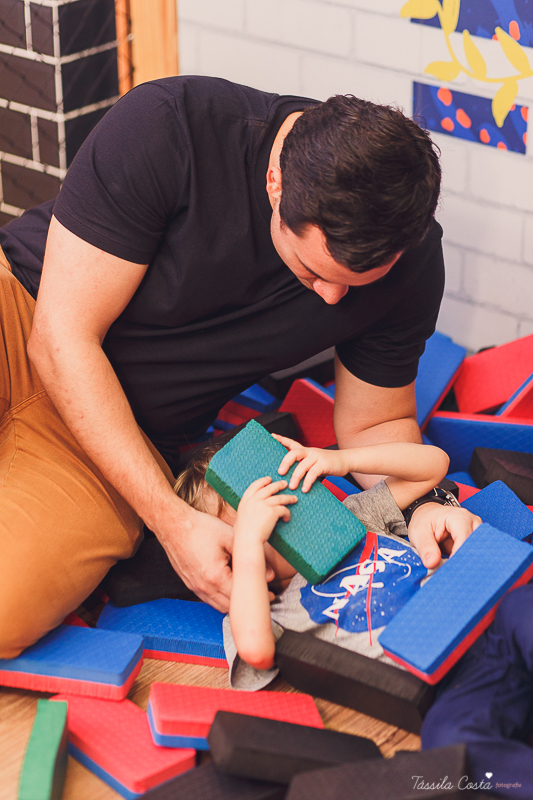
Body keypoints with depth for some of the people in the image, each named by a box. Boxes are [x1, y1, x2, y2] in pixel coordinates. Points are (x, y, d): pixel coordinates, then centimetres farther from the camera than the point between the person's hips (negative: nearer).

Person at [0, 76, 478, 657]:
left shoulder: (411, 263, -12)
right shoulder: (164, 126, -25)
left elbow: (376, 424, 6)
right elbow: (64, 338, -20)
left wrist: (425, 503, -17)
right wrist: (172, 520, -24)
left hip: (136, 435, 2)